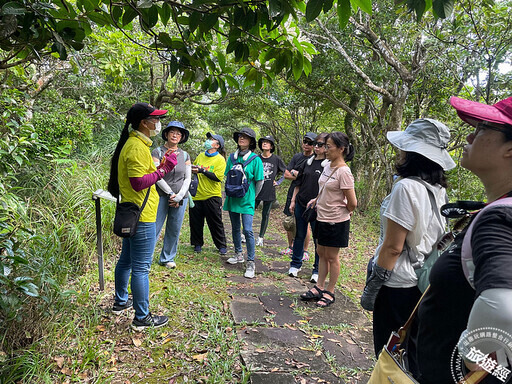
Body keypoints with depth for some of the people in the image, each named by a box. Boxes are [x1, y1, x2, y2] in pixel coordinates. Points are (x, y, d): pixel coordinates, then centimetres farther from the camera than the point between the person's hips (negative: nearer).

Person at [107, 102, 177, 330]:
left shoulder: (134, 143, 13)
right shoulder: (137, 147, -20)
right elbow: (138, 183, -25)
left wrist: (160, 166, 8)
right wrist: (163, 170, -18)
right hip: (142, 216, -11)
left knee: (126, 260, 22)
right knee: (141, 267, -1)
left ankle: (121, 302, 39)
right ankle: (142, 318, 11)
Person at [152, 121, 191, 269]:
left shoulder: (185, 155, 11)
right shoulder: (157, 152, 0)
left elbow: (187, 178, 7)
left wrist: (179, 196, -6)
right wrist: (171, 194, -11)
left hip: (181, 198, 4)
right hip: (161, 196, -3)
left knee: (174, 230, 8)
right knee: (154, 228, -4)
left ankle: (167, 258, 24)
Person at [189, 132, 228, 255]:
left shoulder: (220, 159, -6)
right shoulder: (200, 156, 11)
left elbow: (218, 177, -17)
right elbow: (193, 170, 24)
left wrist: (202, 171, -22)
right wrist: (191, 169, 1)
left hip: (212, 196, -5)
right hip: (197, 194, 5)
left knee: (216, 223, 3)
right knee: (195, 222, 10)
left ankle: (221, 246, 17)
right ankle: (197, 244, 27)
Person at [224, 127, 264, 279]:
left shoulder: (255, 159, -8)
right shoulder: (232, 157, 5)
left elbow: (259, 181, -3)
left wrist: (252, 197, 1)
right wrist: (229, 192, 13)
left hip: (247, 200, -5)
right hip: (232, 198, 5)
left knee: (248, 230, -10)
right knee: (235, 228, 15)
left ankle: (250, 263, -2)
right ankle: (238, 254, 33)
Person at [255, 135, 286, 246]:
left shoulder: (276, 159, -1)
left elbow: (286, 172, 10)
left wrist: (278, 182, 2)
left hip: (269, 192, 0)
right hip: (256, 191, 0)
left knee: (265, 215, 9)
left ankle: (261, 237, 22)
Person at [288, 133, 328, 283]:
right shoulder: (307, 162, 10)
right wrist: (293, 201, 11)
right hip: (301, 204, 5)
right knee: (299, 235, 14)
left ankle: (318, 270, 17)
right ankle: (296, 264, 28)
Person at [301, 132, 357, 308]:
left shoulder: (343, 172, -21)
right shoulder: (327, 166, 5)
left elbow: (352, 203, -19)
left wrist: (344, 213, -1)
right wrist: (317, 199, 9)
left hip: (336, 222, -8)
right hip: (322, 218, 8)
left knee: (331, 257, 6)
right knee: (321, 253, 17)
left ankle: (330, 293, 22)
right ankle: (319, 287, 31)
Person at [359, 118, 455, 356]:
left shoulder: (406, 187, -21)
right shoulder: (438, 189, 4)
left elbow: (393, 247, -21)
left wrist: (372, 287, -12)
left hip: (398, 284, -8)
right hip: (421, 281, 8)